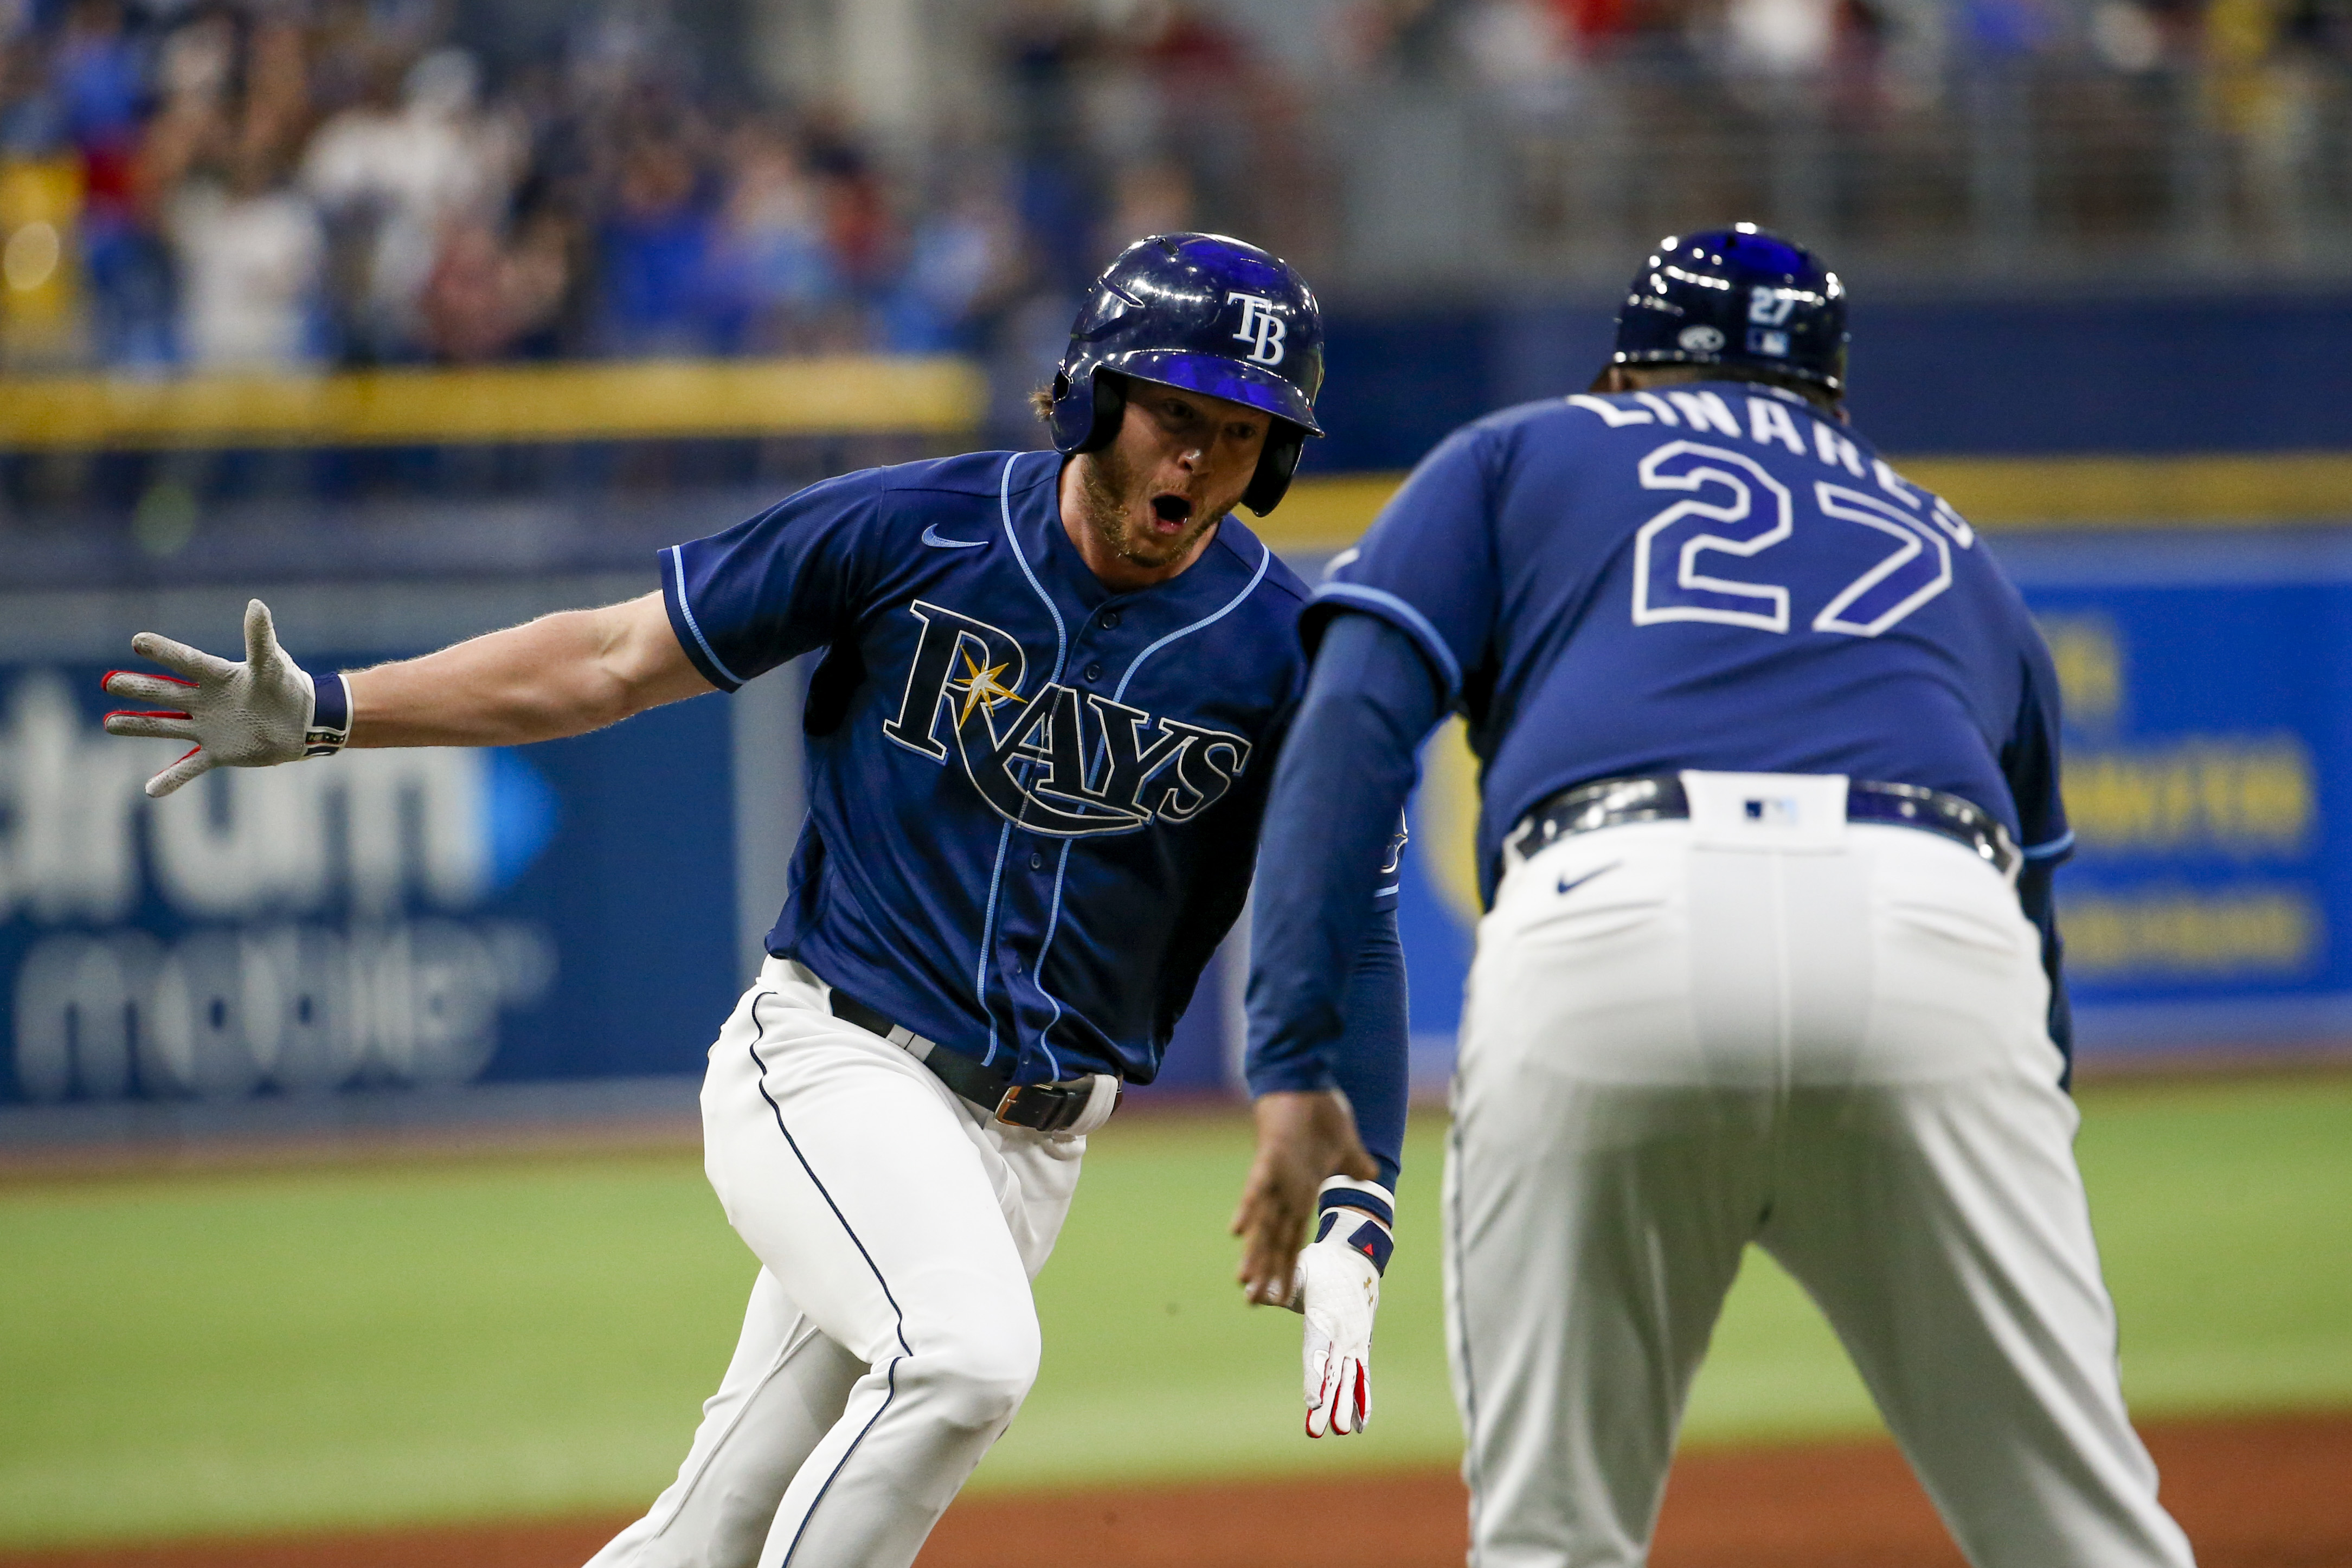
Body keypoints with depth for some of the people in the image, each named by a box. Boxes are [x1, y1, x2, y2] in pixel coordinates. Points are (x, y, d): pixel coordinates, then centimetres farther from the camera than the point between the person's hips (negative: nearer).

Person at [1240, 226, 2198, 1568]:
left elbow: (1354, 723, 12)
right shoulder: (1949, 548, 37)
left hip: (1610, 918, -1)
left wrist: (1297, 1065, 5)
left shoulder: (1514, 460, 29)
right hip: (1936, 937, 2)